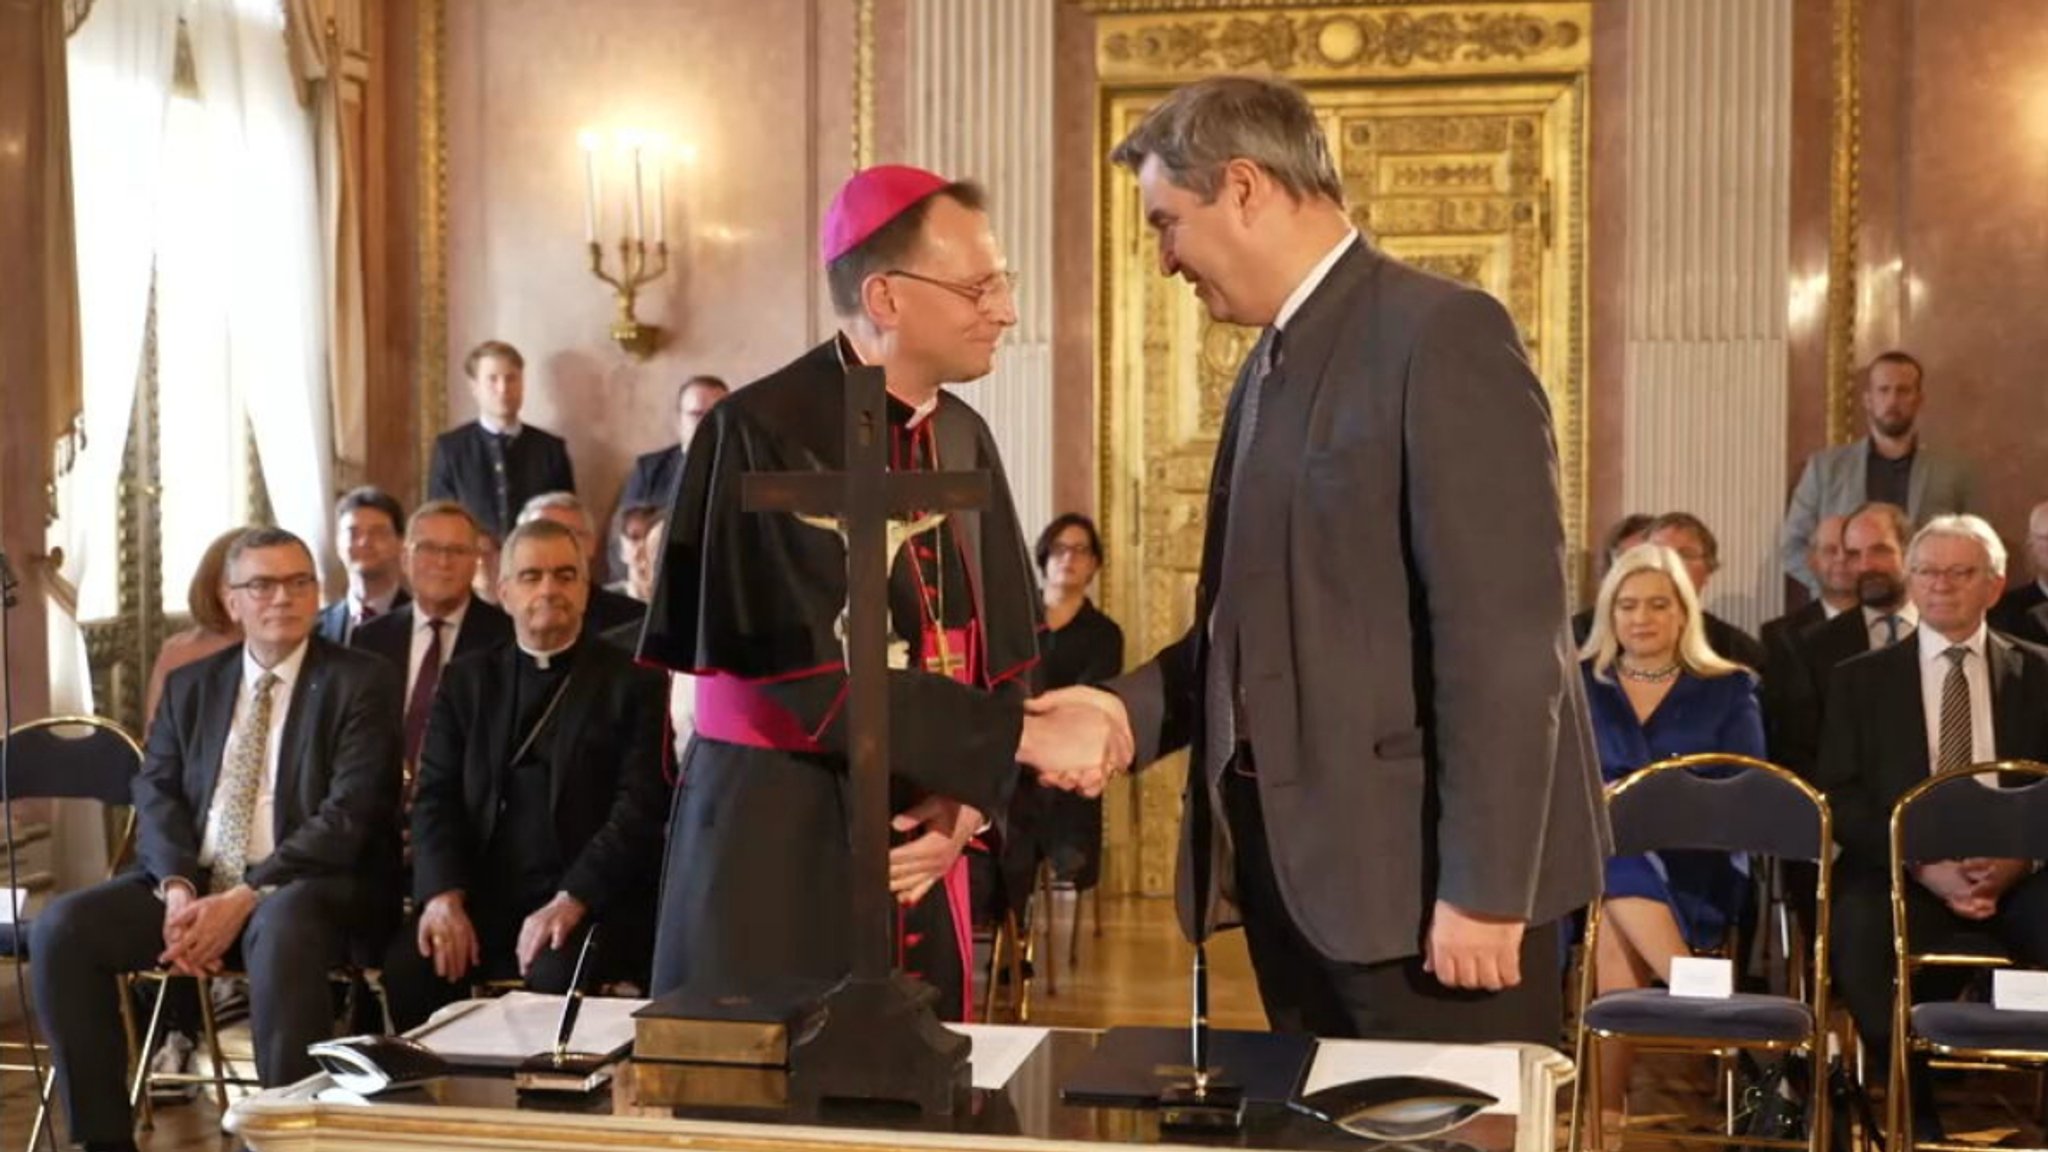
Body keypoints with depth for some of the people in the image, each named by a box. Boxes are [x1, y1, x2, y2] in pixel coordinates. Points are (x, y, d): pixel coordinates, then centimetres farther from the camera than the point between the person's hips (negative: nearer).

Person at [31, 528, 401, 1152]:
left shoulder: (361, 682, 0)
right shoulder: (189, 685, 17)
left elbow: (350, 813, -10)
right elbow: (155, 792, 8)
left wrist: (246, 898, -19)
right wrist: (177, 887, -13)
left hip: (301, 889, -5)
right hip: (191, 885, 5)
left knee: (281, 937, -38)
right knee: (61, 926, -17)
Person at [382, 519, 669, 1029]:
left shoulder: (633, 682, 4)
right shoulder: (467, 679, 16)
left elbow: (641, 808, -5)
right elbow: (436, 795, 8)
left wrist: (569, 902, -18)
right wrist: (443, 895, -10)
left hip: (590, 899, -3)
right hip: (479, 896, 3)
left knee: (557, 976, -33)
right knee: (408, 967, -24)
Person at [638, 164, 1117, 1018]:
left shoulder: (964, 439, 7)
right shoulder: (763, 434, -15)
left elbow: (1005, 649, 8)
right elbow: (824, 674, -20)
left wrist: (966, 803, -7)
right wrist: (1023, 737, -17)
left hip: (918, 837, 6)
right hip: (776, 846, -6)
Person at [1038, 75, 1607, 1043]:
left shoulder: (1442, 336, -13)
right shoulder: (1271, 367, 15)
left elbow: (1504, 634, -19)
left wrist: (1483, 886, -20)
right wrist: (1134, 708, 1)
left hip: (1419, 872, -8)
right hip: (1295, 863, 8)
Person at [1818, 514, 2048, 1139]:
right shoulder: (1860, 678, 12)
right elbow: (1841, 797, 2)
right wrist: (1923, 866, -14)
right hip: (1902, 872, -1)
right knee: (1858, 929, -35)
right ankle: (1912, 1107, -16)